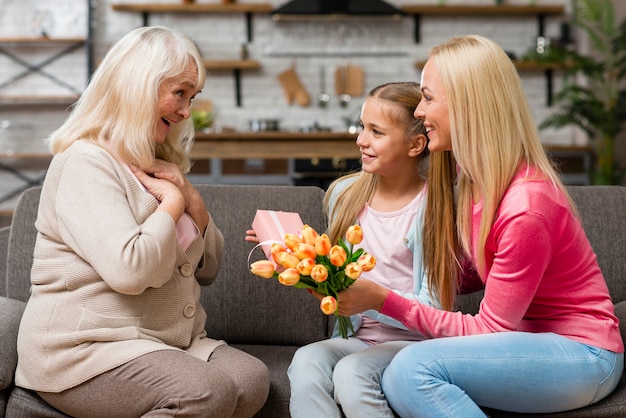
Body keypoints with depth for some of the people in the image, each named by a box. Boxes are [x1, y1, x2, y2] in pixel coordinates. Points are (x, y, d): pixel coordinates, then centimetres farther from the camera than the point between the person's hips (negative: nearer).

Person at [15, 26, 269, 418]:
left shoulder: (159, 166, 18)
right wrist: (173, 203, -10)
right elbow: (130, 271, -27)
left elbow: (208, 269, 19)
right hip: (83, 350, -8)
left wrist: (192, 198, 1)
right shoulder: (86, 162, -12)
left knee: (252, 378, -19)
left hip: (172, 341, 8)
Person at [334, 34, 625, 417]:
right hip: (532, 340, 7)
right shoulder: (477, 182, 0)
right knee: (398, 378, -15)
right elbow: (467, 277, 8)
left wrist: (383, 300, -20)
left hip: (583, 355, -7)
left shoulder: (526, 207, -25)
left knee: (414, 368, -26)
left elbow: (489, 330, -17)